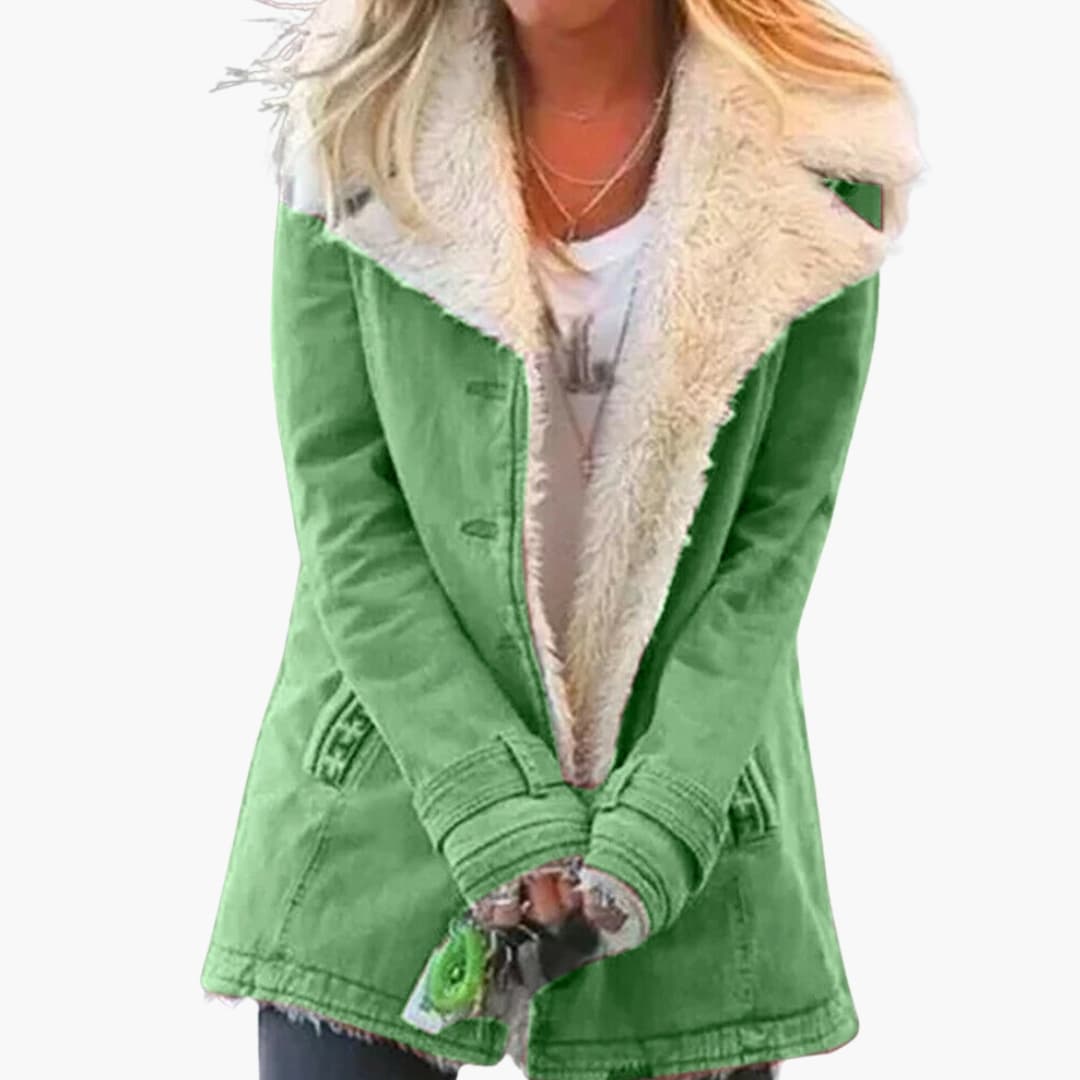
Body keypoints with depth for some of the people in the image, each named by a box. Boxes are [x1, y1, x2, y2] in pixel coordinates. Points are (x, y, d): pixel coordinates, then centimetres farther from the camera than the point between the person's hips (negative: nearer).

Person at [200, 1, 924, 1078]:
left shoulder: (817, 152, -6)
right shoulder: (355, 125, -4)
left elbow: (778, 528, -5)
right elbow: (343, 502, -6)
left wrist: (649, 836, -13)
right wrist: (500, 816, -14)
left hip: (690, 795, 0)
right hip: (394, 778, 1)